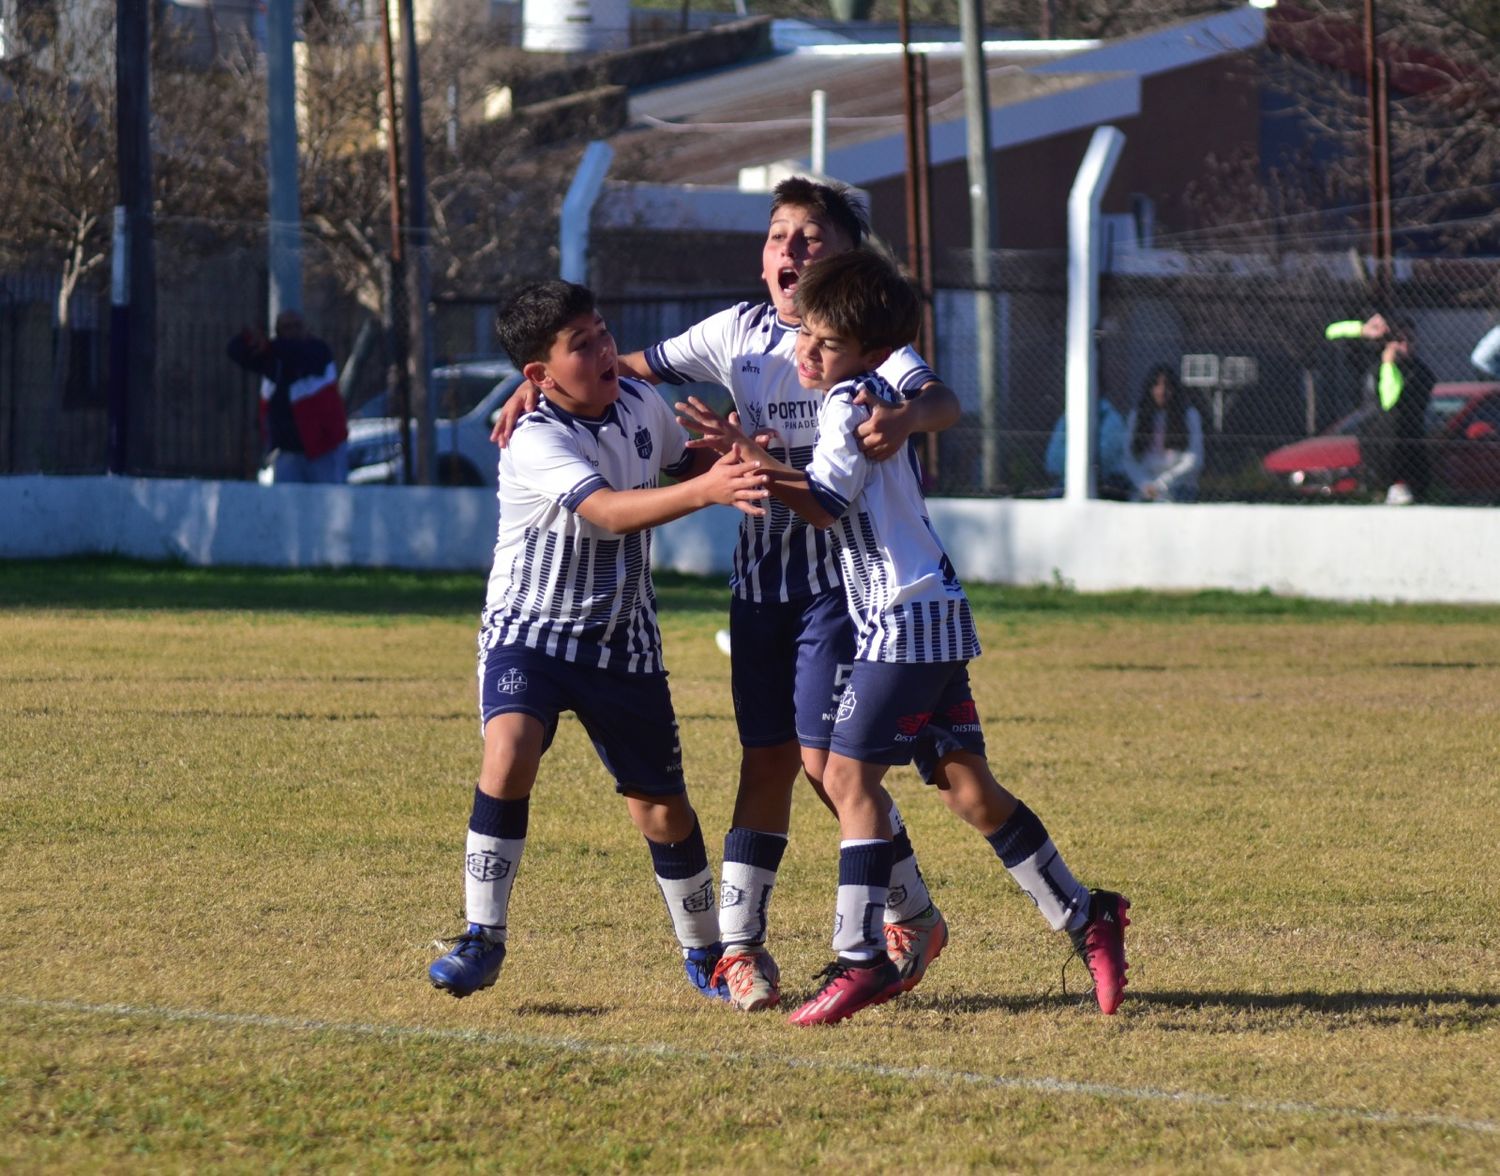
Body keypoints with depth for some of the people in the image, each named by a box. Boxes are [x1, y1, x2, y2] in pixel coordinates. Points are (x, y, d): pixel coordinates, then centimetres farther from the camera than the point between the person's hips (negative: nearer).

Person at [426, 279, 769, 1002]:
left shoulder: (640, 404, -2)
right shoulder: (536, 445, -23)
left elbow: (681, 462, 20)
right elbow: (609, 511, -37)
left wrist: (722, 458, -4)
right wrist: (705, 491, -51)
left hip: (622, 641, 5)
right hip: (529, 631, -5)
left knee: (663, 809, 5)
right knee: (509, 753, -29)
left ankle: (704, 954, 26)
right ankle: (482, 940, -19)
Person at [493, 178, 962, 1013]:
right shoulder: (739, 333, 10)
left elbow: (942, 399, -22)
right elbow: (636, 367, 18)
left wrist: (906, 416, -46)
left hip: (840, 574, -5)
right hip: (761, 576, 5)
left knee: (825, 755, -10)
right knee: (767, 758, 5)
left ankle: (914, 918, 8)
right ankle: (739, 943, 9)